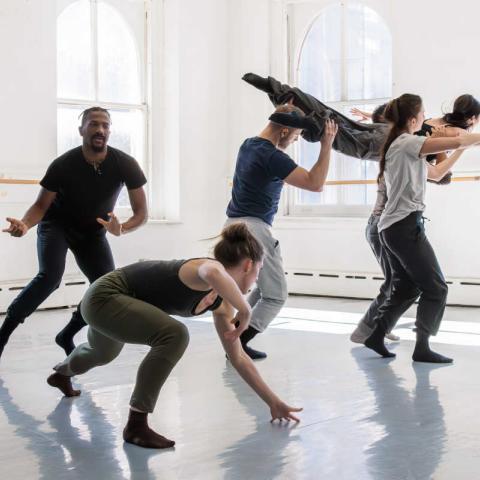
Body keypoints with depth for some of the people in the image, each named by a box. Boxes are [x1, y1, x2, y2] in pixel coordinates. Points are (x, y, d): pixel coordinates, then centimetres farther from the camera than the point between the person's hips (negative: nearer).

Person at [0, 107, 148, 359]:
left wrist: (122, 229, -39)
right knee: (49, 277, -29)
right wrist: (25, 224, -38)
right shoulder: (63, 165, -27)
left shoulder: (125, 165, -22)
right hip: (56, 225, -3)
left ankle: (67, 335, 13)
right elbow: (42, 205, -16)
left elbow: (141, 213, -17)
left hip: (93, 231, 3)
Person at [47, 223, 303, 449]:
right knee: (174, 334, -30)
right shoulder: (210, 269, -26)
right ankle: (136, 424, -19)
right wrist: (245, 311, -42)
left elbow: (238, 358, 8)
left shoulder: (222, 303, 1)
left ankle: (61, 374, 76)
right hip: (105, 297, -10)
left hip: (114, 304, 10)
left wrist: (273, 401, 8)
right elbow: (213, 273, -55)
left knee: (103, 354, 39)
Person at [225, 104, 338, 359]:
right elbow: (315, 184, -18)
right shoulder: (272, 157, -18)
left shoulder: (248, 145, 10)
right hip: (254, 228, -10)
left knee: (265, 288, 20)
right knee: (275, 296, 0)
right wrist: (326, 146, -15)